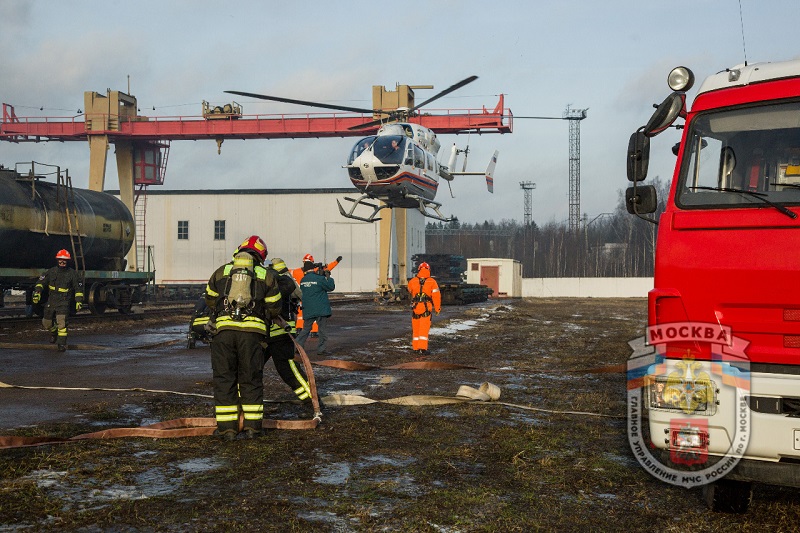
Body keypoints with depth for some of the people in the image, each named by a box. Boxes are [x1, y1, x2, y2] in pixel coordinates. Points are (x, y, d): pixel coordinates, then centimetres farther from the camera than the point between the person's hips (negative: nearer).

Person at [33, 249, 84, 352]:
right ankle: (54, 332, 44)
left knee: (61, 322, -18)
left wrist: (79, 301, -3)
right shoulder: (51, 272, 5)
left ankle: (62, 344, -13)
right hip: (51, 301, 4)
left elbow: (78, 288, 3)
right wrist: (37, 292, -12)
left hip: (64, 302, -4)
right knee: (46, 323, 12)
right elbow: (41, 282, 5)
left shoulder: (72, 274, -1)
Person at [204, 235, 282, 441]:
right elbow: (274, 308, 12)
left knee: (224, 379, 7)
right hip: (252, 332, 0)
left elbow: (210, 300, 23)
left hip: (223, 330, 0)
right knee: (251, 380, 10)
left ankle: (227, 428, 8)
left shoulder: (221, 272, 15)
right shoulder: (266, 275, 11)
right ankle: (252, 426, 11)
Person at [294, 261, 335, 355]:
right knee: (323, 330, 4)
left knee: (306, 329, 14)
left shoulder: (303, 280, 5)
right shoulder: (319, 278, -12)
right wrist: (328, 276, 6)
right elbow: (331, 287, -6)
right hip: (321, 309, -5)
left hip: (308, 309, 5)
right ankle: (320, 349, 5)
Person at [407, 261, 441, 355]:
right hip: (426, 308, -2)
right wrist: (437, 308, 3)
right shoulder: (432, 282, -6)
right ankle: (422, 348, -9)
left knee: (415, 328, 15)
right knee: (424, 329, 0)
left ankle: (415, 347, 22)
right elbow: (436, 295, -8)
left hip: (415, 308, 2)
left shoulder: (412, 281, 1)